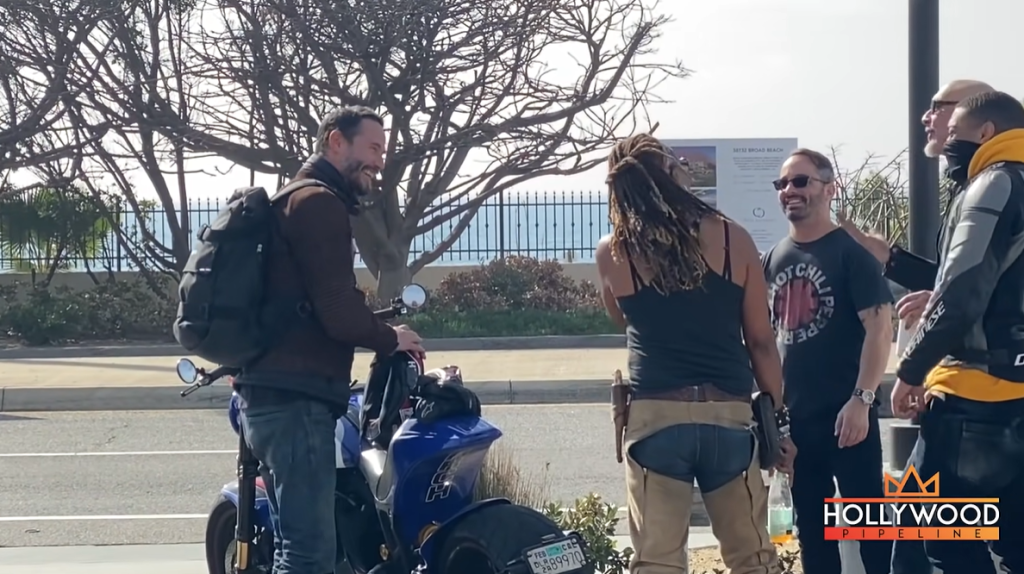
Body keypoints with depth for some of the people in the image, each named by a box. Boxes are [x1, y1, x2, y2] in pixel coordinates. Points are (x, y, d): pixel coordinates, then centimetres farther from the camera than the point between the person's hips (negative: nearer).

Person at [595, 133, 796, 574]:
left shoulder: (612, 252, 2)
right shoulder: (733, 238, 2)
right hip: (729, 413, 1)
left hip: (655, 416, -1)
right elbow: (761, 341, 5)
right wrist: (778, 418, 12)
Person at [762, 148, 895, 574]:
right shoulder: (775, 258, 11)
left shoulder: (850, 252, -7)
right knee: (810, 525, 12)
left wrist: (862, 399, -21)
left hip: (845, 412, -6)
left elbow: (879, 326, -13)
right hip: (795, 415, 6)